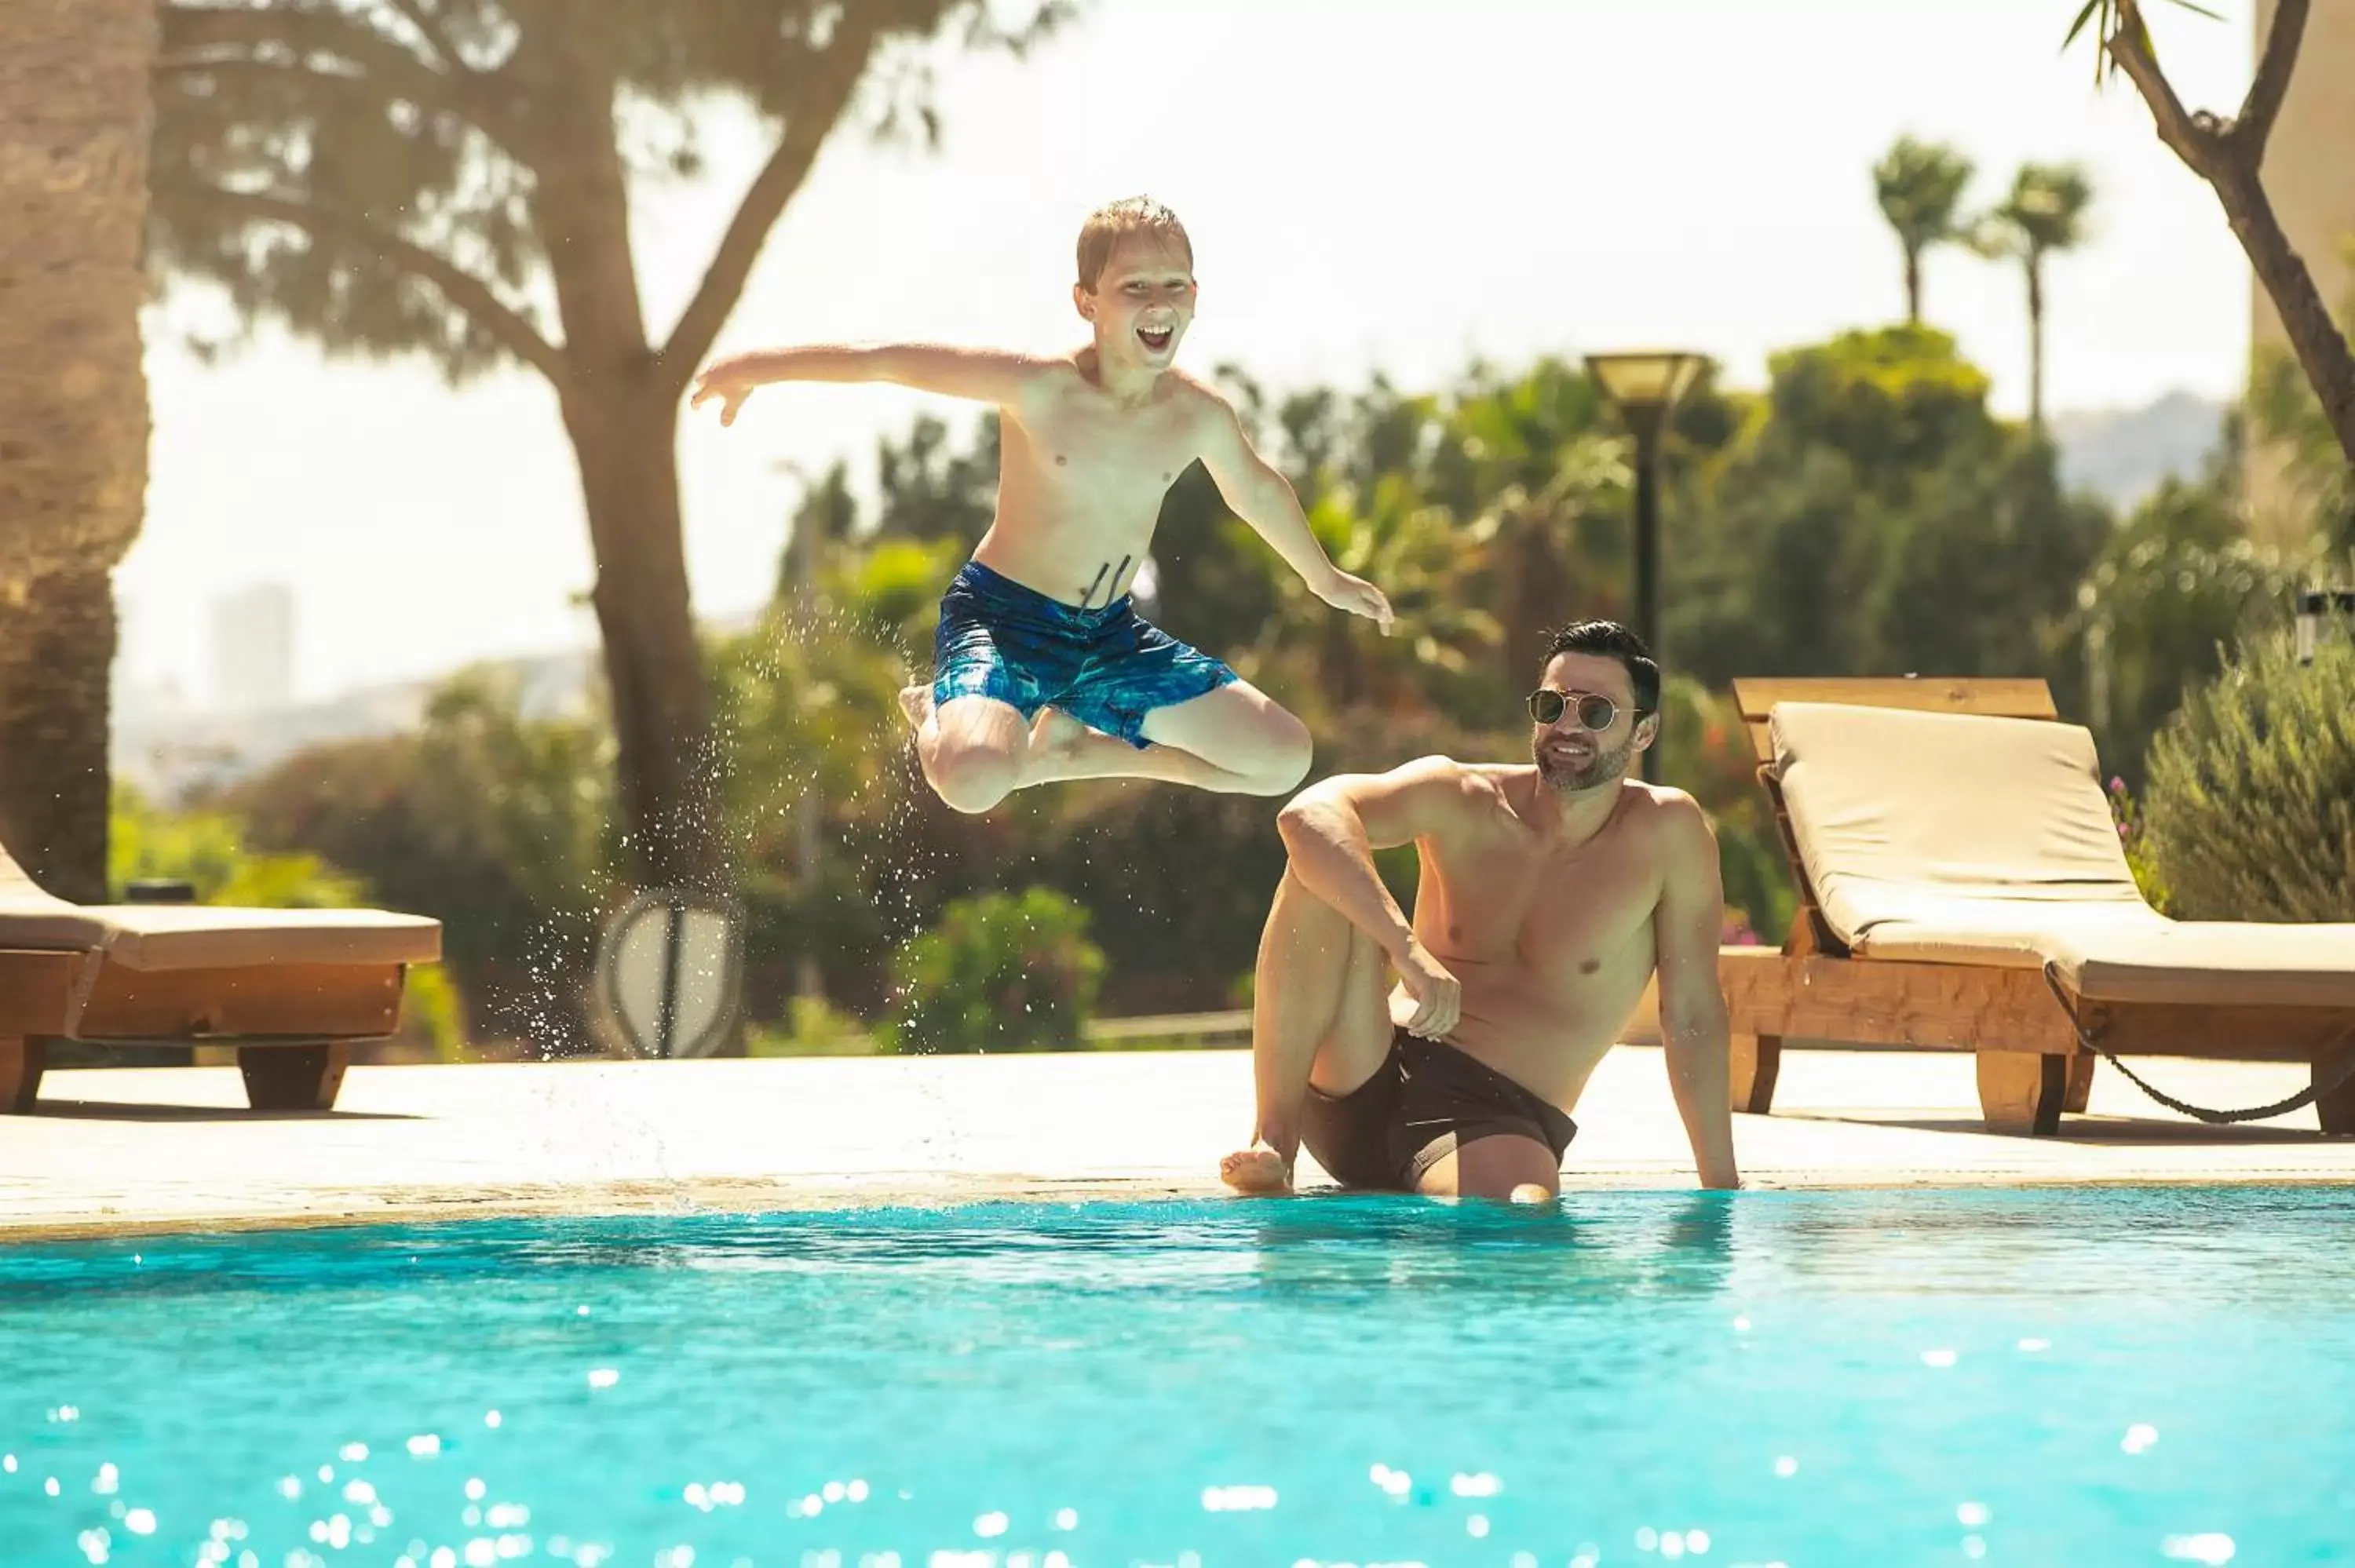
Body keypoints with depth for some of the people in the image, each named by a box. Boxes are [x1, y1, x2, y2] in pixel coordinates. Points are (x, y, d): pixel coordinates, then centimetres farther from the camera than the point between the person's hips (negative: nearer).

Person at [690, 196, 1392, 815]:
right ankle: (936, 719, 4)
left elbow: (1258, 490, 17)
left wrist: (1323, 577, 33)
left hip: (1111, 638, 6)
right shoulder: (1039, 389, -20)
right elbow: (894, 360, -15)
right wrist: (758, 367, -12)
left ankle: (1076, 750, 18)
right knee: (975, 781, -37)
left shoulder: (1200, 417, -5)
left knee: (1284, 760, 2)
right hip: (1003, 616, -6)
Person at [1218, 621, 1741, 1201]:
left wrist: (1723, 1192, -6)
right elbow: (1309, 812, -21)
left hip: (1499, 1120, -3)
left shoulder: (1668, 832, -3)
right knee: (1321, 871, -21)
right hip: (1364, 1084, 3)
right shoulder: (1462, 800, -1)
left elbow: (1693, 1019, -1)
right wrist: (1408, 950, -36)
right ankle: (1274, 1142, -18)